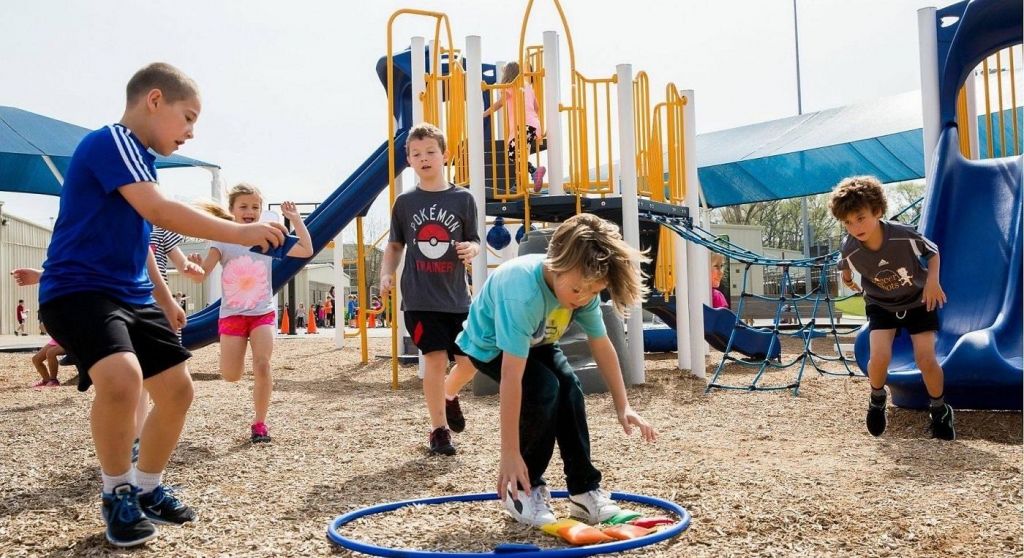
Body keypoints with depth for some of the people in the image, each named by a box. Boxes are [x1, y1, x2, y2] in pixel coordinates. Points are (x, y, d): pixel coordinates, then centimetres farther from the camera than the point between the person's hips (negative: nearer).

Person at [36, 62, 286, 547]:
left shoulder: (139, 159, 17)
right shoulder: (111, 141, -14)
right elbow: (159, 212, -27)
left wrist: (162, 296, 29)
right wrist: (241, 233, -22)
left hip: (130, 295, 10)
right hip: (78, 289, -10)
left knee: (177, 387, 8)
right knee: (123, 377, -32)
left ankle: (146, 489, 27)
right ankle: (117, 493, -8)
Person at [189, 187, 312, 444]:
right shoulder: (223, 240, -3)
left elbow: (306, 251, 3)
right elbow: (201, 275, -12)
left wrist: (296, 219, -1)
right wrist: (195, 267, -36)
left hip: (263, 313, 0)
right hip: (232, 314, 0)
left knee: (262, 365, -18)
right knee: (231, 376, -2)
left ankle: (259, 423, -4)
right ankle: (238, 355, 37)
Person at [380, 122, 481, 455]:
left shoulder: (462, 199, 2)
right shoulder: (405, 202, 4)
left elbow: (474, 242, 5)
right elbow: (395, 245, 12)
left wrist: (472, 249, -18)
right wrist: (387, 274, -3)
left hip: (456, 296, 1)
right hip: (420, 298, -1)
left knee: (472, 359, 3)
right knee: (435, 358, -6)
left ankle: (449, 395, 37)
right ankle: (439, 430, 10)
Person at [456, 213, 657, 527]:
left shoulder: (583, 285, -23)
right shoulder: (524, 292, -43)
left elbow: (602, 346, -9)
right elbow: (511, 378, -43)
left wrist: (623, 406, -8)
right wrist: (510, 453, -40)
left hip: (535, 341, 6)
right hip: (490, 345, -6)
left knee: (570, 388, -15)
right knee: (544, 390, -26)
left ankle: (584, 489, -2)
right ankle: (522, 490, -7)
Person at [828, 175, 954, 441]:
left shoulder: (904, 235, -30)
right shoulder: (849, 251, -26)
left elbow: (932, 252, -10)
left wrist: (933, 280, -23)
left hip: (918, 300, -1)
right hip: (881, 305, 1)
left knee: (926, 359, -11)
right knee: (879, 357, -19)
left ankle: (939, 410, 16)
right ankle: (877, 400, 13)